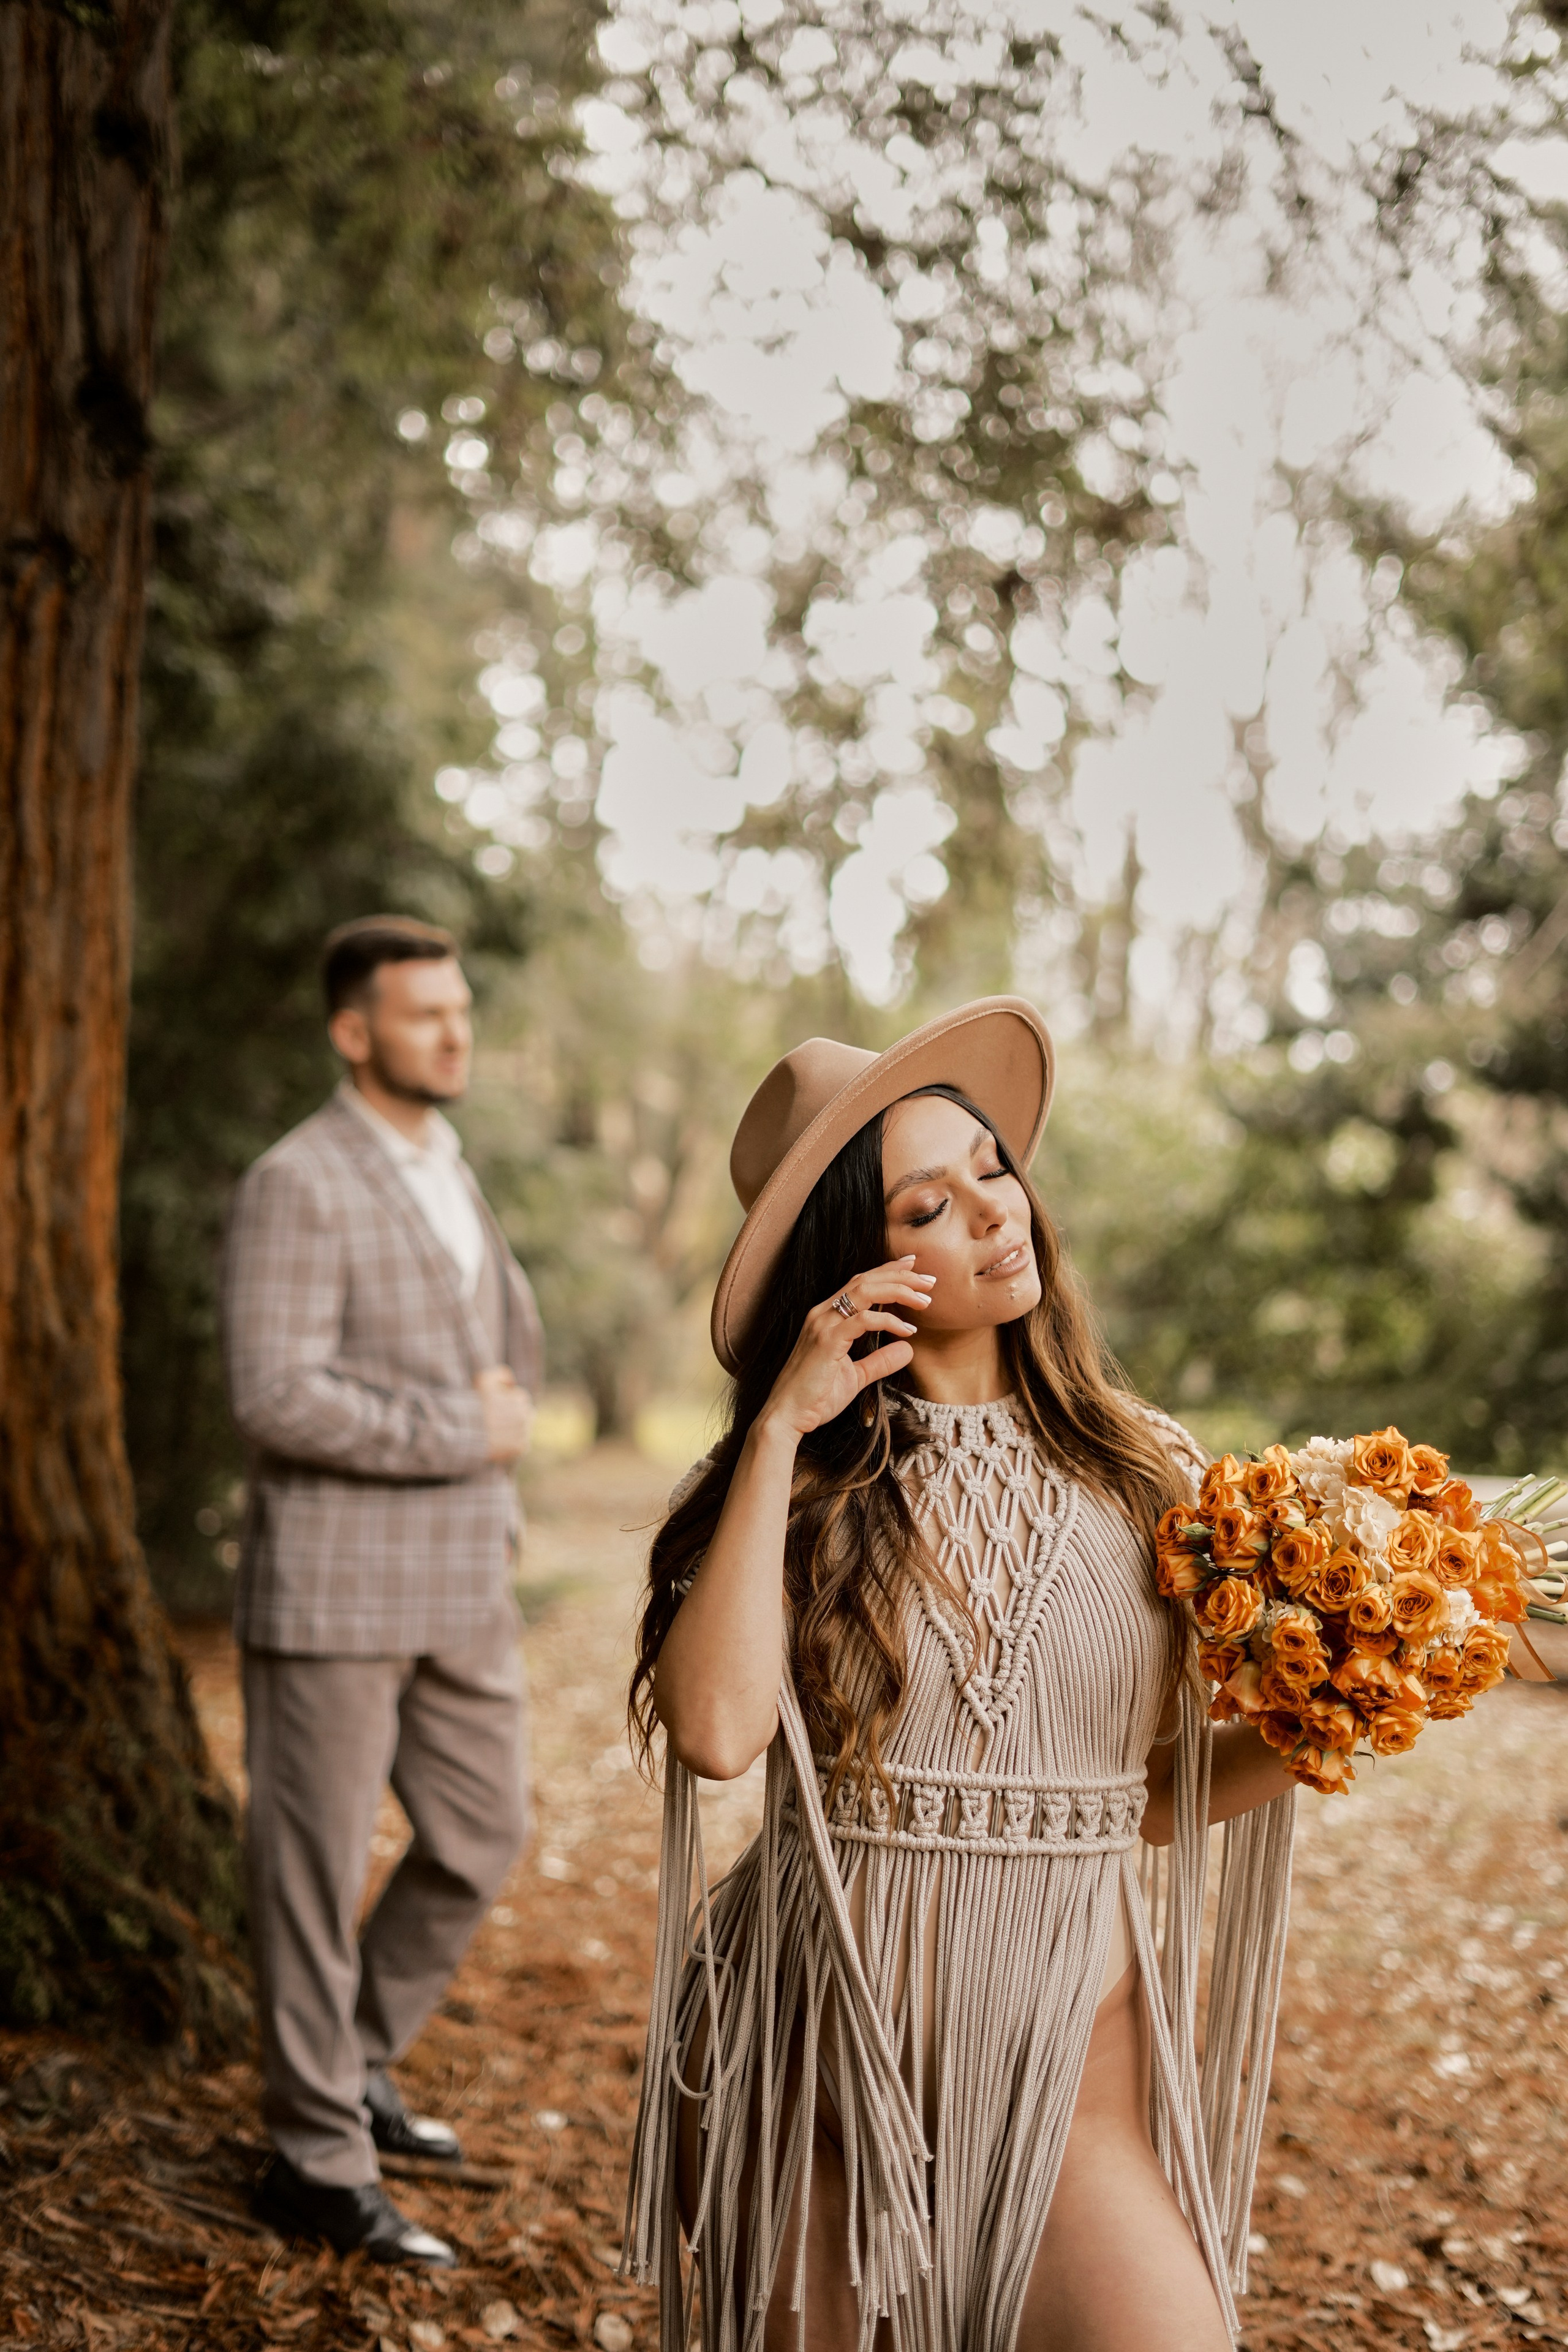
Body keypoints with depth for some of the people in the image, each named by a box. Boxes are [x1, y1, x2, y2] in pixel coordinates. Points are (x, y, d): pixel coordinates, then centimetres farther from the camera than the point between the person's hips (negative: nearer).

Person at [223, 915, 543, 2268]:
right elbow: (276, 1394, -22)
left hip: (459, 1582, 8)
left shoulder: (448, 1169, 14)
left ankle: (351, 2065, 33)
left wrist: (502, 1423, 5)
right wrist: (464, 1434, -15)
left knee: (483, 1835, 14)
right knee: (319, 1867, 2)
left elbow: (510, 1333, 27)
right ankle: (317, 2162, 15)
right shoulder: (298, 1187, -13)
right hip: (335, 1584, -8)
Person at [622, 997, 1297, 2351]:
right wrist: (779, 1433, -17)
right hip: (817, 2072, 0)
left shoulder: (1147, 1475, 1)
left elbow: (1161, 1794, 8)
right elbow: (717, 1730, -22)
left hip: (1068, 2070, 1)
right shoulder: (800, 1489, -3)